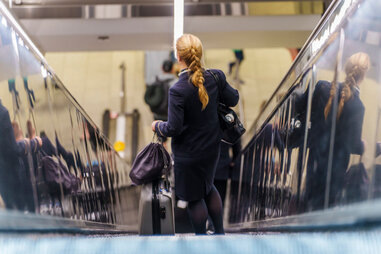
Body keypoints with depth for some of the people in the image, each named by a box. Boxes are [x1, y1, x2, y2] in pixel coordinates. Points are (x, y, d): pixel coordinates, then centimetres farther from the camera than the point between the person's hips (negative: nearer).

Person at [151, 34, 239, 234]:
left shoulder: (178, 90, -28)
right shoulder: (215, 77, -12)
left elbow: (173, 128, -24)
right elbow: (233, 99, 3)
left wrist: (157, 126, -3)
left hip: (188, 153, -6)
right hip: (212, 147, 7)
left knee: (194, 197, 14)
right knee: (207, 186, 29)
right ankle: (219, 231, 39)